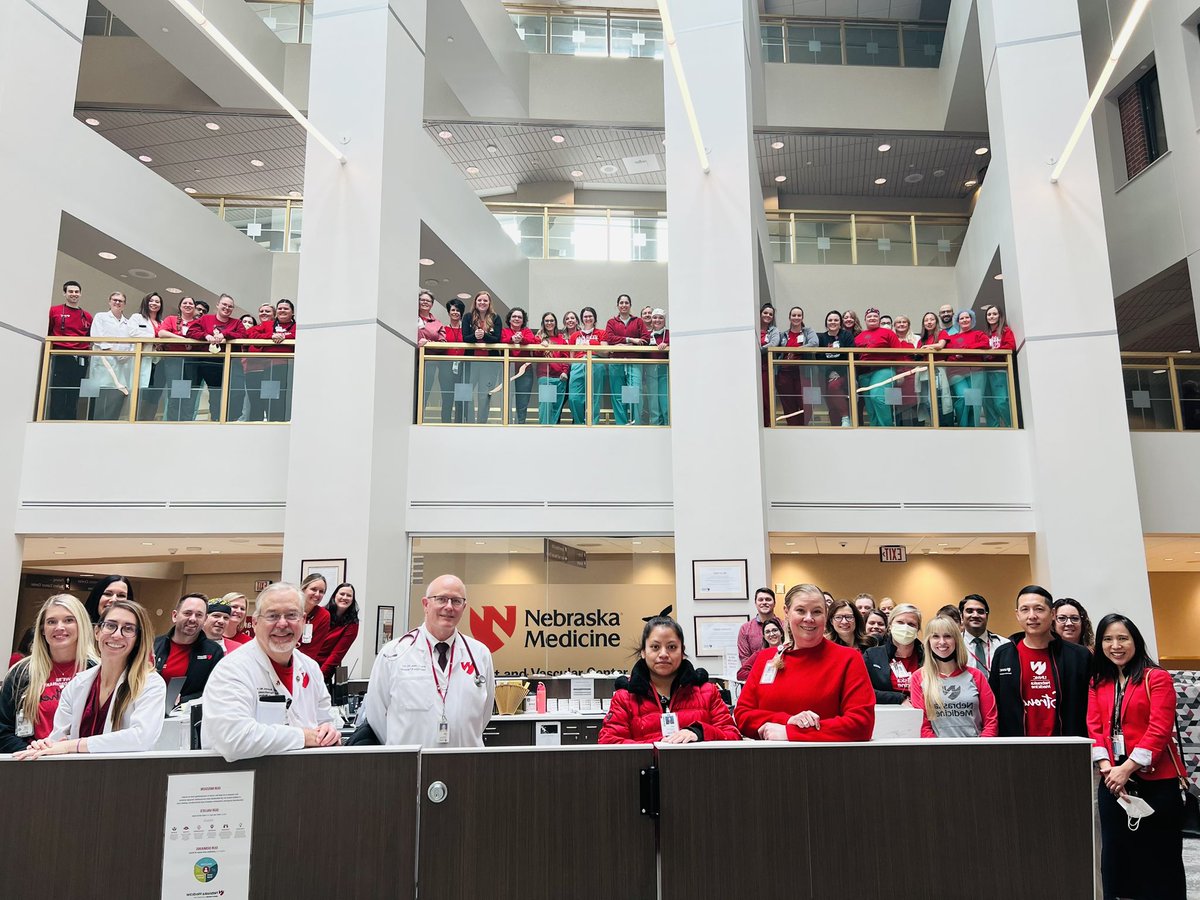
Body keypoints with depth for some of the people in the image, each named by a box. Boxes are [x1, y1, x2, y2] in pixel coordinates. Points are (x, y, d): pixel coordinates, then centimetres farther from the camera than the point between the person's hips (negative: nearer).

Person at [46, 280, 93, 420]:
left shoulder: (87, 316, 14)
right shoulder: (54, 311, 4)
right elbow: (46, 333, 3)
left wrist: (90, 349, 7)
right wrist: (49, 348, -7)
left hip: (80, 360, 3)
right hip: (61, 357, -3)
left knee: (74, 396, 6)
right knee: (58, 394, -5)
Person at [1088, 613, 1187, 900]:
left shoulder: (1157, 678, -6)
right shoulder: (1097, 682, 10)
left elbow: (1160, 729, -14)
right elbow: (1094, 727, 3)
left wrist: (1127, 768, -20)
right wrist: (1106, 767, -13)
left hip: (1156, 781, -4)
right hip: (1111, 780, 5)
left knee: (1160, 856, 5)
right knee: (1116, 853, 13)